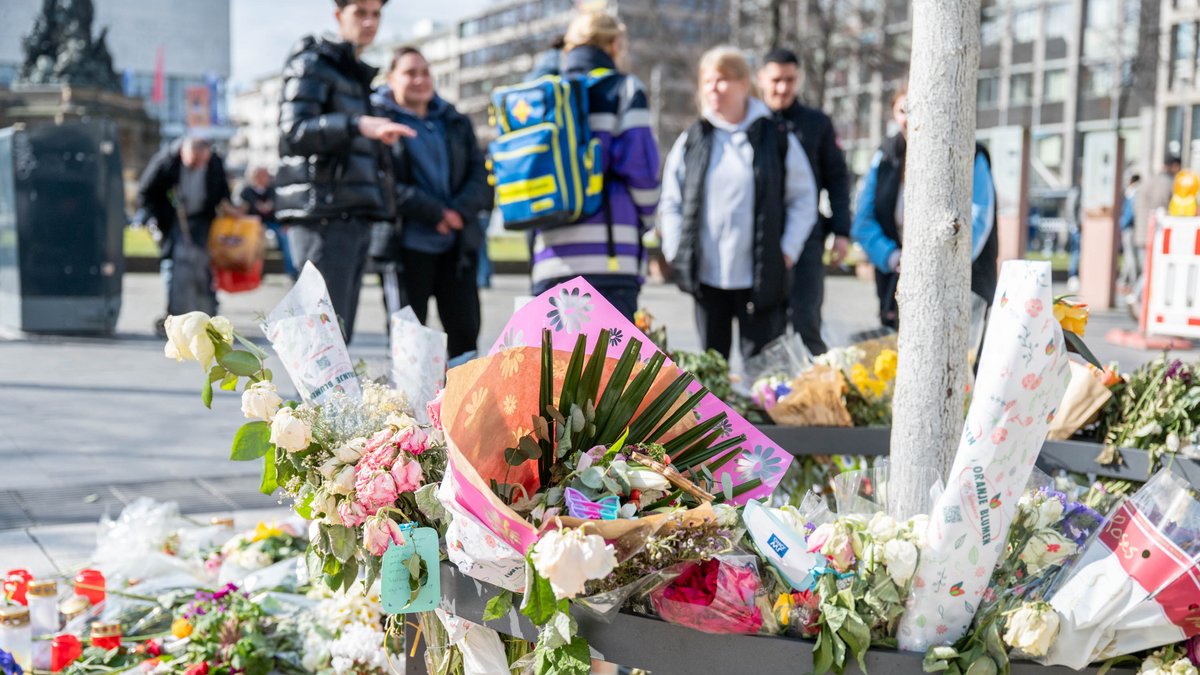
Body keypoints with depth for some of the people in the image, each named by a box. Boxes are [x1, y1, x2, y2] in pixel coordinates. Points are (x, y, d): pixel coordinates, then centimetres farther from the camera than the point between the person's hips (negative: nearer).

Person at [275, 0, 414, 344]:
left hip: (354, 219, 9)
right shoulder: (312, 64, -2)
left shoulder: (357, 74, 25)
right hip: (321, 216, -9)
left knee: (340, 336, 8)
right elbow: (293, 132, -19)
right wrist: (358, 125, -31)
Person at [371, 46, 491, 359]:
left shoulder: (456, 122, 16)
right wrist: (435, 213, -17)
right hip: (407, 245, -5)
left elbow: (480, 173, 9)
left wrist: (460, 210, -10)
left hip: (456, 245, 5)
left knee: (465, 330, 6)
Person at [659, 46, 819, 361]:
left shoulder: (778, 140, 0)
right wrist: (676, 252, 2)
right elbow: (671, 203, 12)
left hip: (760, 278, -2)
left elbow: (804, 200, 4)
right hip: (706, 275, 2)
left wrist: (787, 251, -4)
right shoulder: (691, 142, 7)